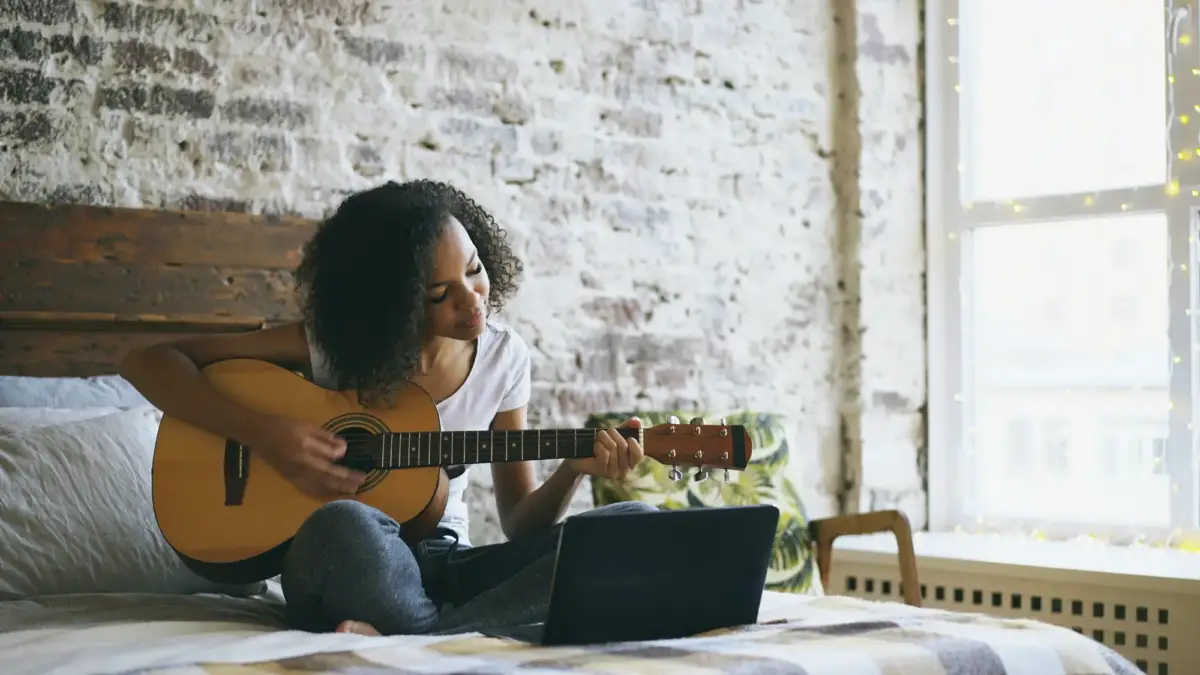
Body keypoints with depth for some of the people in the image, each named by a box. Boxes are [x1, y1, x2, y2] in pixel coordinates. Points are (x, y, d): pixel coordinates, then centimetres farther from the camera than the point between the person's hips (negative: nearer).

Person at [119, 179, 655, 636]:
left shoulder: (504, 356, 2)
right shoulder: (334, 342, -7)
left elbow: (521, 523, 6)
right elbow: (148, 363, -7)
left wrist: (573, 470, -15)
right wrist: (263, 434, -20)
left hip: (447, 566, 4)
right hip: (351, 568, -4)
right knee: (343, 525, -43)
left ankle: (398, 639, -30)